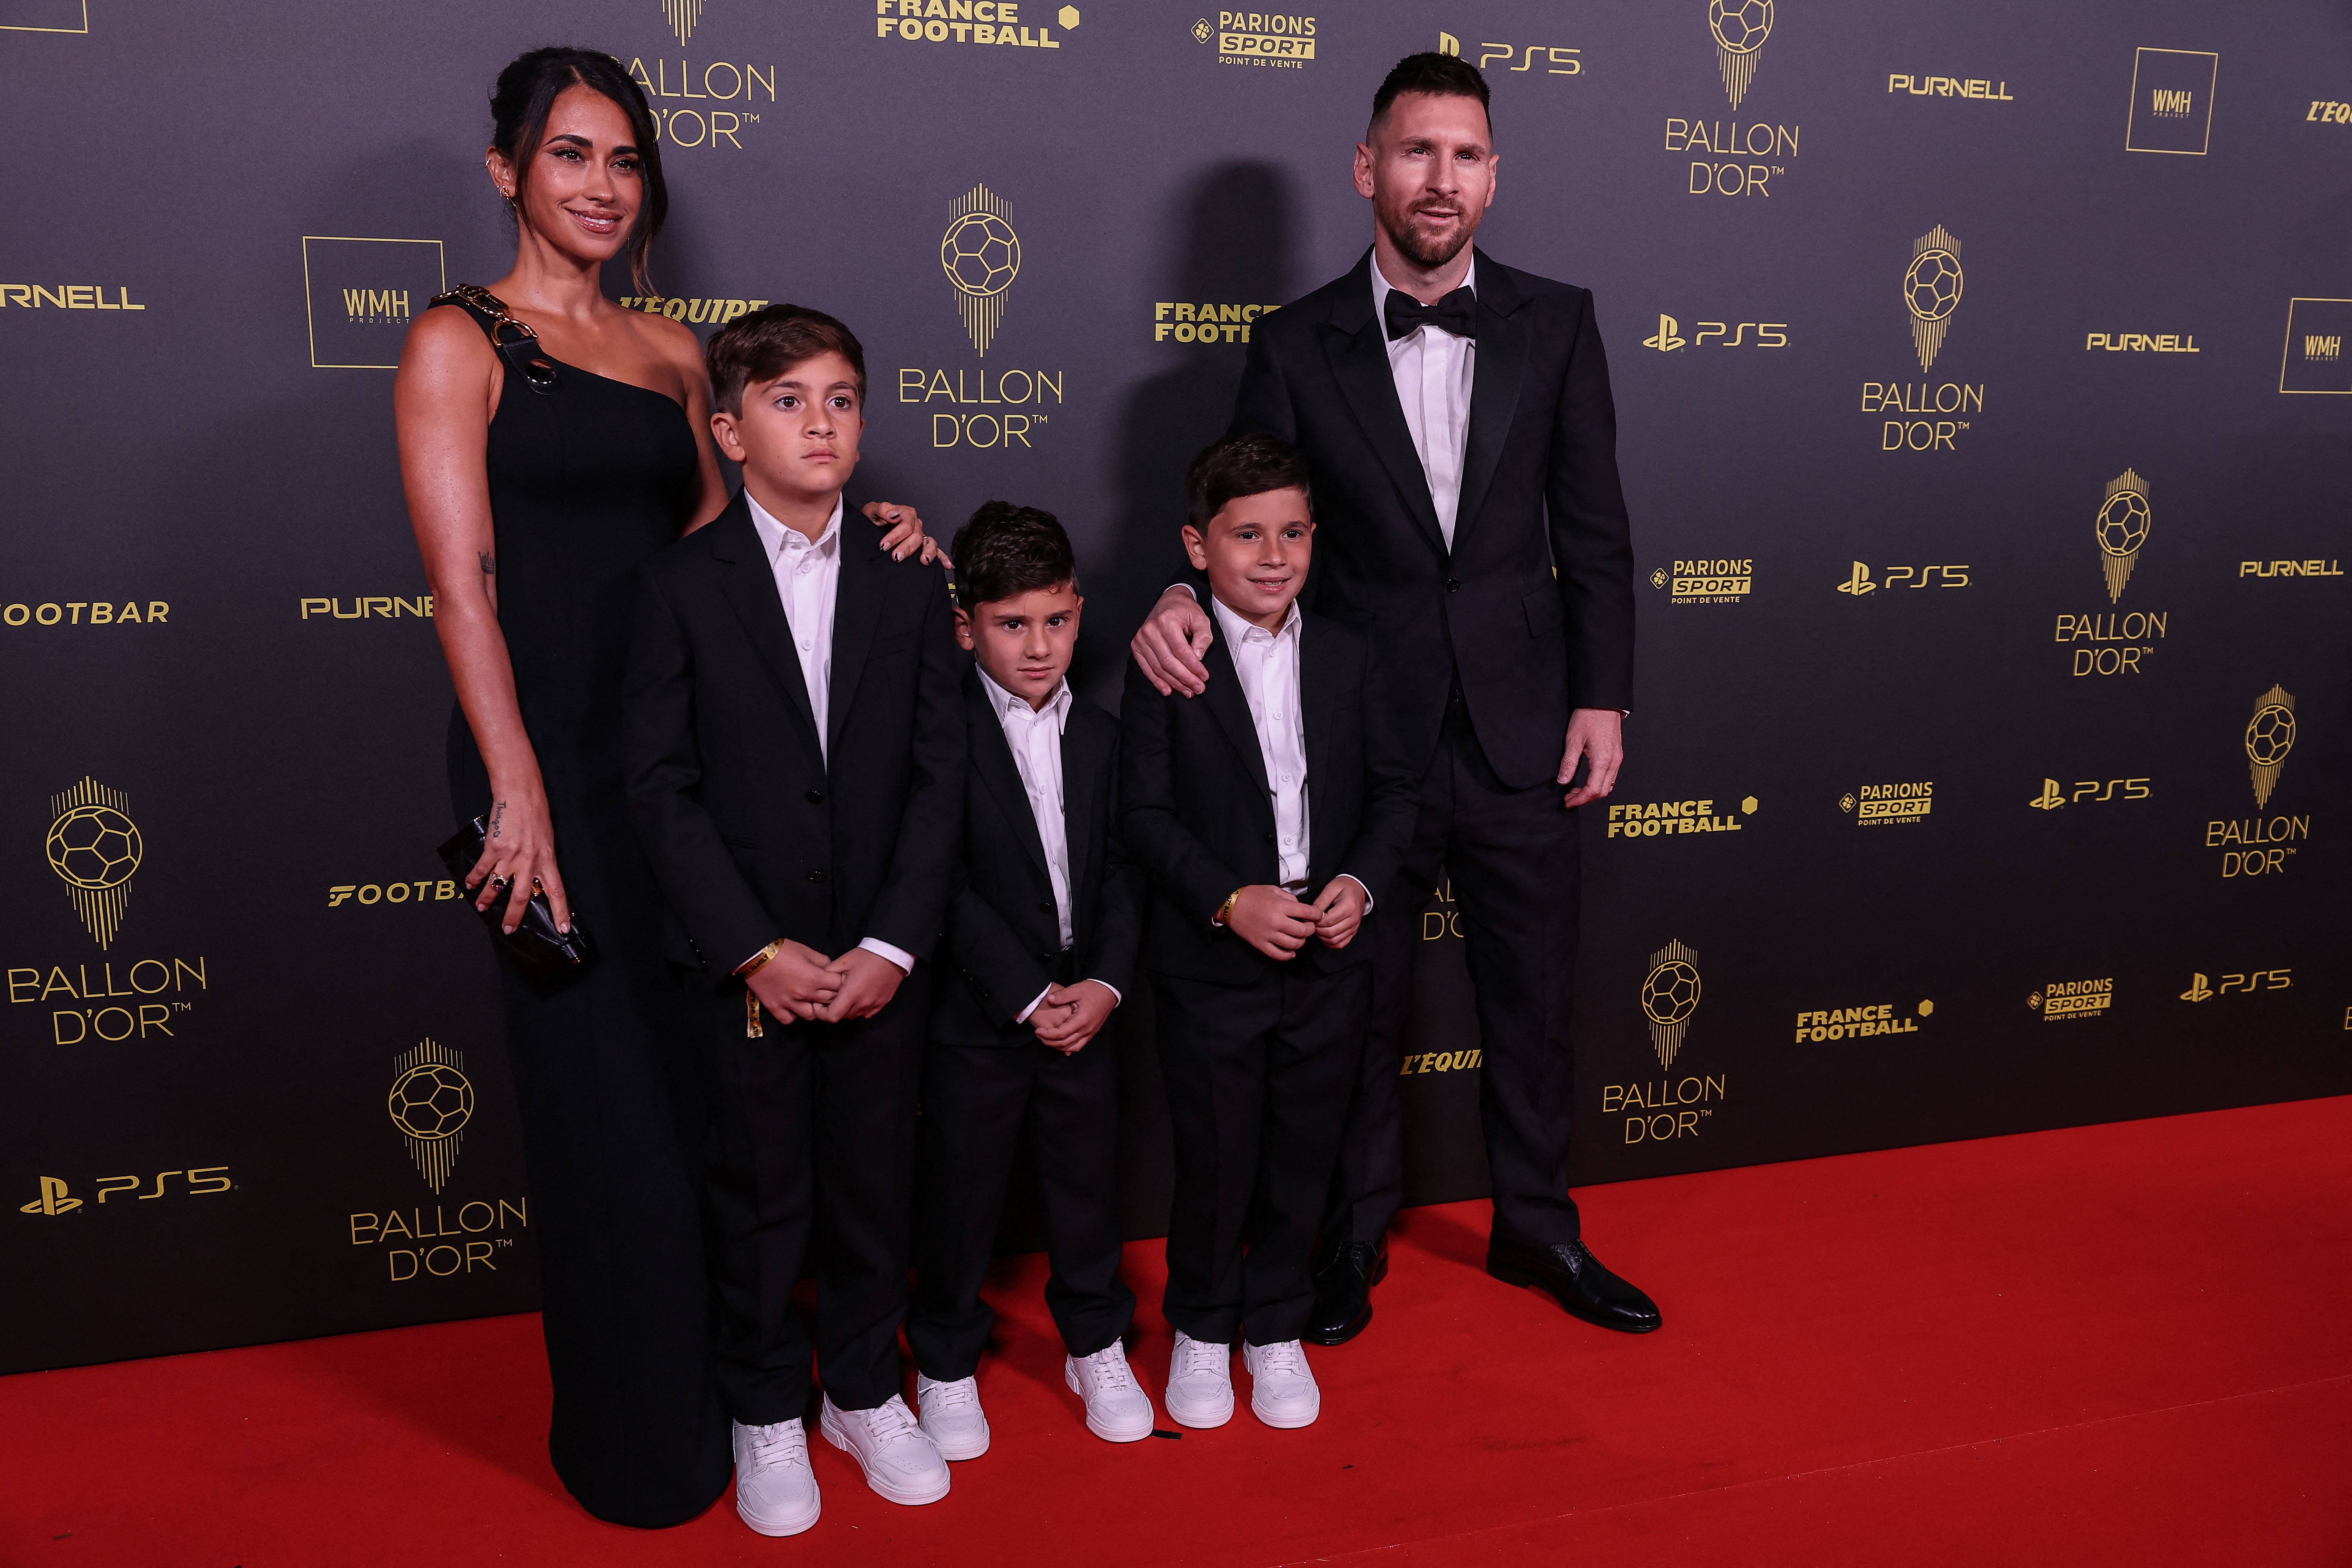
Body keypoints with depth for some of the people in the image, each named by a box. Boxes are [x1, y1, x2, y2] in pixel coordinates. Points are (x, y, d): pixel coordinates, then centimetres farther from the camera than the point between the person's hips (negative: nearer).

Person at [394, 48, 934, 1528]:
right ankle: (634, 1437, 22)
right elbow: (463, 582, -11)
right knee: (609, 1103, 3)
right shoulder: (460, 343, -3)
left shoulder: (670, 348, 14)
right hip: (557, 765, -5)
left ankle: (723, 1378, 31)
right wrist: (519, 795, -19)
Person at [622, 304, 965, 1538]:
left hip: (880, 958, 2)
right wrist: (757, 951, -13)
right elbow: (662, 788, -7)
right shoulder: (681, 585, -4)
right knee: (761, 1194, 10)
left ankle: (865, 1392, 33)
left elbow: (939, 777, -1)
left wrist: (891, 944, -10)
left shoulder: (909, 579, 2)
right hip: (744, 961, -2)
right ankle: (766, 1417, 30)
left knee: (873, 1182, 12)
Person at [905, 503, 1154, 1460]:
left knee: (1089, 1182, 15)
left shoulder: (1101, 737, 5)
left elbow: (1123, 870, 3)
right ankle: (946, 1363, 28)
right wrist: (1027, 997, -17)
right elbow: (945, 886, -15)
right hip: (978, 1013, -4)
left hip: (1087, 1007, 4)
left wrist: (1106, 984, -10)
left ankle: (1097, 1345, 35)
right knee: (960, 1192, 8)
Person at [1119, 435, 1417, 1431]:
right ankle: (1202, 1328, 32)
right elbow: (1145, 811, -9)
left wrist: (1361, 881, -11)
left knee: (1303, 1155, 14)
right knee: (1215, 1157, 9)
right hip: (1210, 965, -3)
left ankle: (1276, 1326, 35)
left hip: (1329, 961, 3)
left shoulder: (1347, 656, 3)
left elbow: (1392, 788, 5)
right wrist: (1229, 900, -20)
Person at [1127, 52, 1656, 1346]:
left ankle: (1536, 1228, 36)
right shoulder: (1296, 346, -2)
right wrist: (1185, 601, -20)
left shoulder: (1554, 324, 2)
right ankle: (1355, 1236, 33)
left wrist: (1602, 695, -1)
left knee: (1532, 997, 15)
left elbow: (1593, 527, 4)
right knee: (1360, 1005, 12)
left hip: (1521, 737, 2)